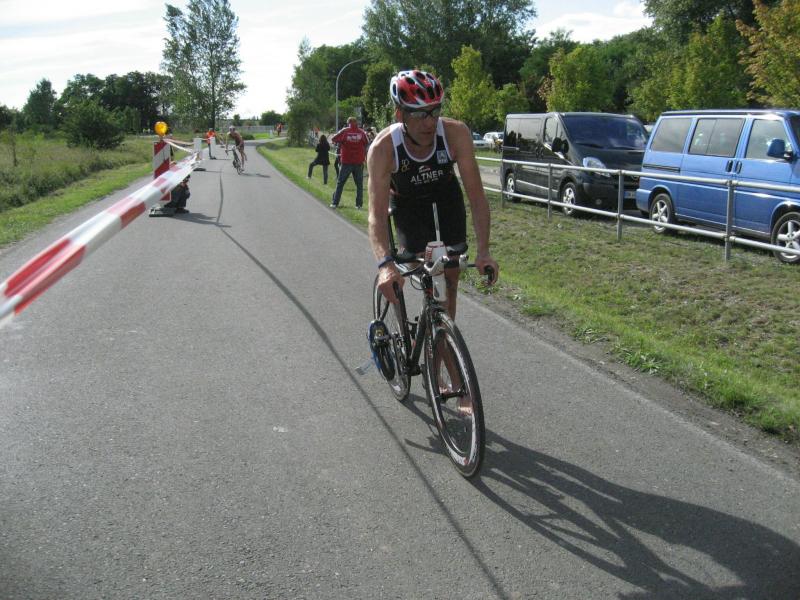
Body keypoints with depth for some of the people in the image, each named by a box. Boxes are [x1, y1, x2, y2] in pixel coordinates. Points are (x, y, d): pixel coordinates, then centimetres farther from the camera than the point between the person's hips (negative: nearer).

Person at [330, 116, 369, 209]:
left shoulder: (344, 131, -4)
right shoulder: (362, 132, -2)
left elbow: (334, 139, 4)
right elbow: (367, 144, 7)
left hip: (346, 161, 0)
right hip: (359, 161, 0)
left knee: (340, 183, 8)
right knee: (359, 184, 8)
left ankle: (335, 203, 6)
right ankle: (359, 204, 3)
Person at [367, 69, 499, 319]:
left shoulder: (456, 133, -32)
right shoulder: (383, 148, -35)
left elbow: (476, 195, -32)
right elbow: (377, 214, -41)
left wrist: (483, 251, -43)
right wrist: (385, 263, -57)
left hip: (446, 196, 2)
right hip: (407, 203, -1)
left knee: (450, 277, 2)